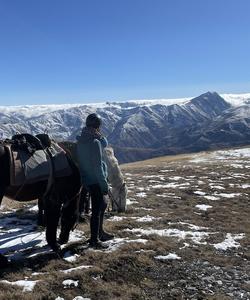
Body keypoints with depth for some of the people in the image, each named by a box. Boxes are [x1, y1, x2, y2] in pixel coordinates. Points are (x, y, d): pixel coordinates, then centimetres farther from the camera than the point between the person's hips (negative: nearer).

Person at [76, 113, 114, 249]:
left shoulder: (81, 140, 8)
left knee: (102, 204, 23)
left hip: (87, 179, 10)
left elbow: (105, 144, 16)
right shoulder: (94, 142, -20)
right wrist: (104, 184, -18)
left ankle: (99, 232, 34)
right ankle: (94, 239, 9)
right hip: (95, 180, -10)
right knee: (97, 209, 0)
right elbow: (97, 166, -22)